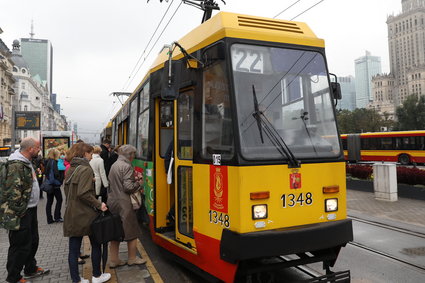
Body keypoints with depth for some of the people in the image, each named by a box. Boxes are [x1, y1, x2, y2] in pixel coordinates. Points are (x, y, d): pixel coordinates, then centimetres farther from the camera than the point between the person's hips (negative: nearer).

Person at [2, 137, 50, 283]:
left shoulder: (26, 163, 12)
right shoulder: (16, 165, -23)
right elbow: (14, 192, -25)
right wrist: (17, 214, -21)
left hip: (31, 210, 10)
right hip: (21, 214, -10)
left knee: (33, 241, 21)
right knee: (20, 245, 2)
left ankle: (31, 269, 39)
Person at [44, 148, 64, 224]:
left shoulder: (47, 161, 10)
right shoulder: (53, 162, -16)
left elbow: (46, 173, 15)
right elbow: (56, 173, -22)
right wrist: (60, 180, -8)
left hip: (48, 184, 8)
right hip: (54, 185, -8)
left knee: (49, 201, 9)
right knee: (59, 200, 4)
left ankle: (49, 219, 13)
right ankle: (57, 217, 6)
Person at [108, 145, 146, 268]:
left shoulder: (114, 165, 13)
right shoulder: (127, 166, -13)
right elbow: (128, 187, -19)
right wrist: (139, 184, -3)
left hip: (112, 201, 8)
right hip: (124, 203, -8)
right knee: (131, 231, 6)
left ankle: (113, 259, 20)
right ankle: (132, 258, 17)